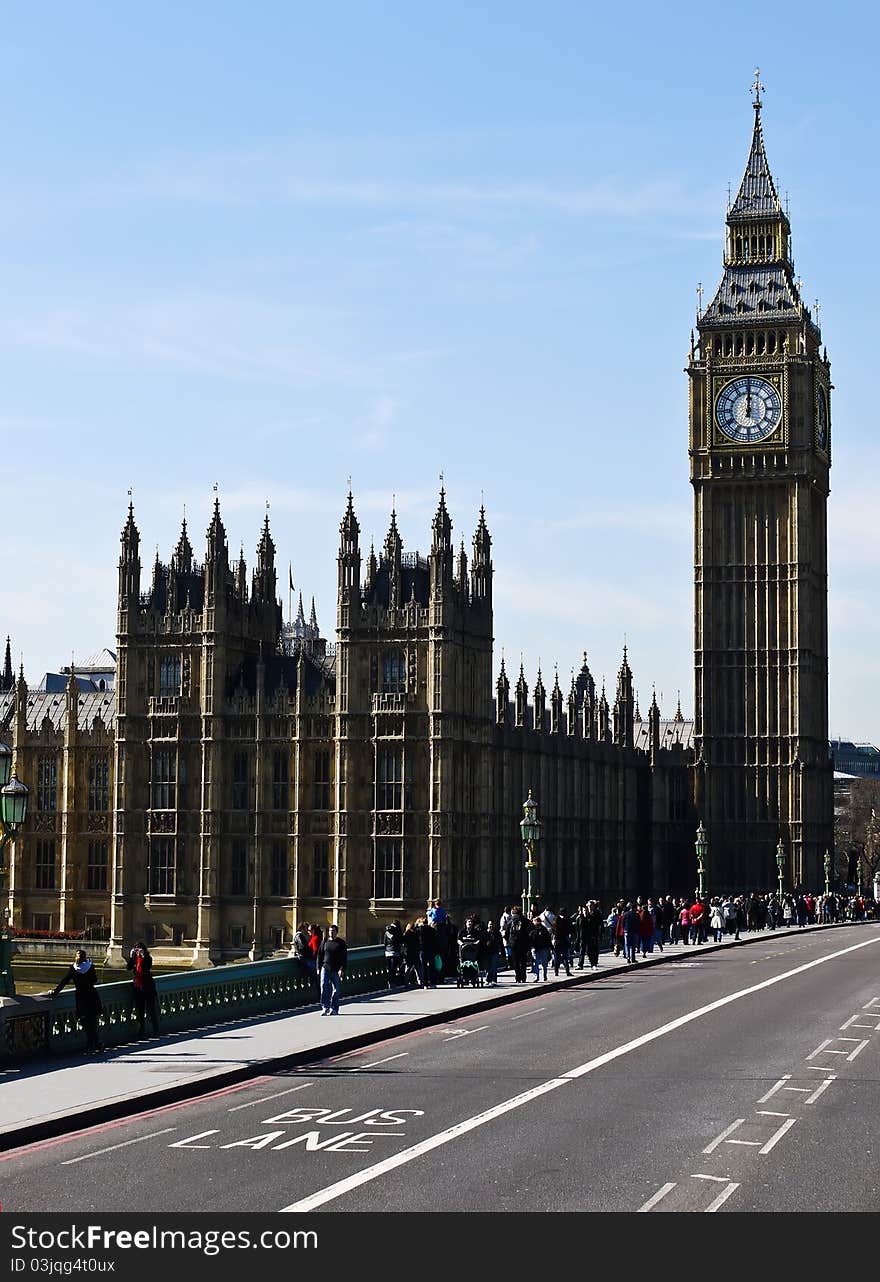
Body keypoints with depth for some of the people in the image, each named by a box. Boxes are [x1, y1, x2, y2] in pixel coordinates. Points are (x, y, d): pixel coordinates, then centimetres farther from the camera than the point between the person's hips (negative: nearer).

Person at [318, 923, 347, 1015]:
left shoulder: (341, 943, 3)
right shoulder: (324, 942, 11)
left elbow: (344, 958, -1)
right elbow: (320, 955, 15)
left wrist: (342, 969, -12)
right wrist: (319, 968, 8)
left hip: (336, 970, -1)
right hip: (325, 968, 1)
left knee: (336, 990, 2)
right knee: (324, 988, -11)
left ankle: (334, 1009, 11)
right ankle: (325, 1008, -9)